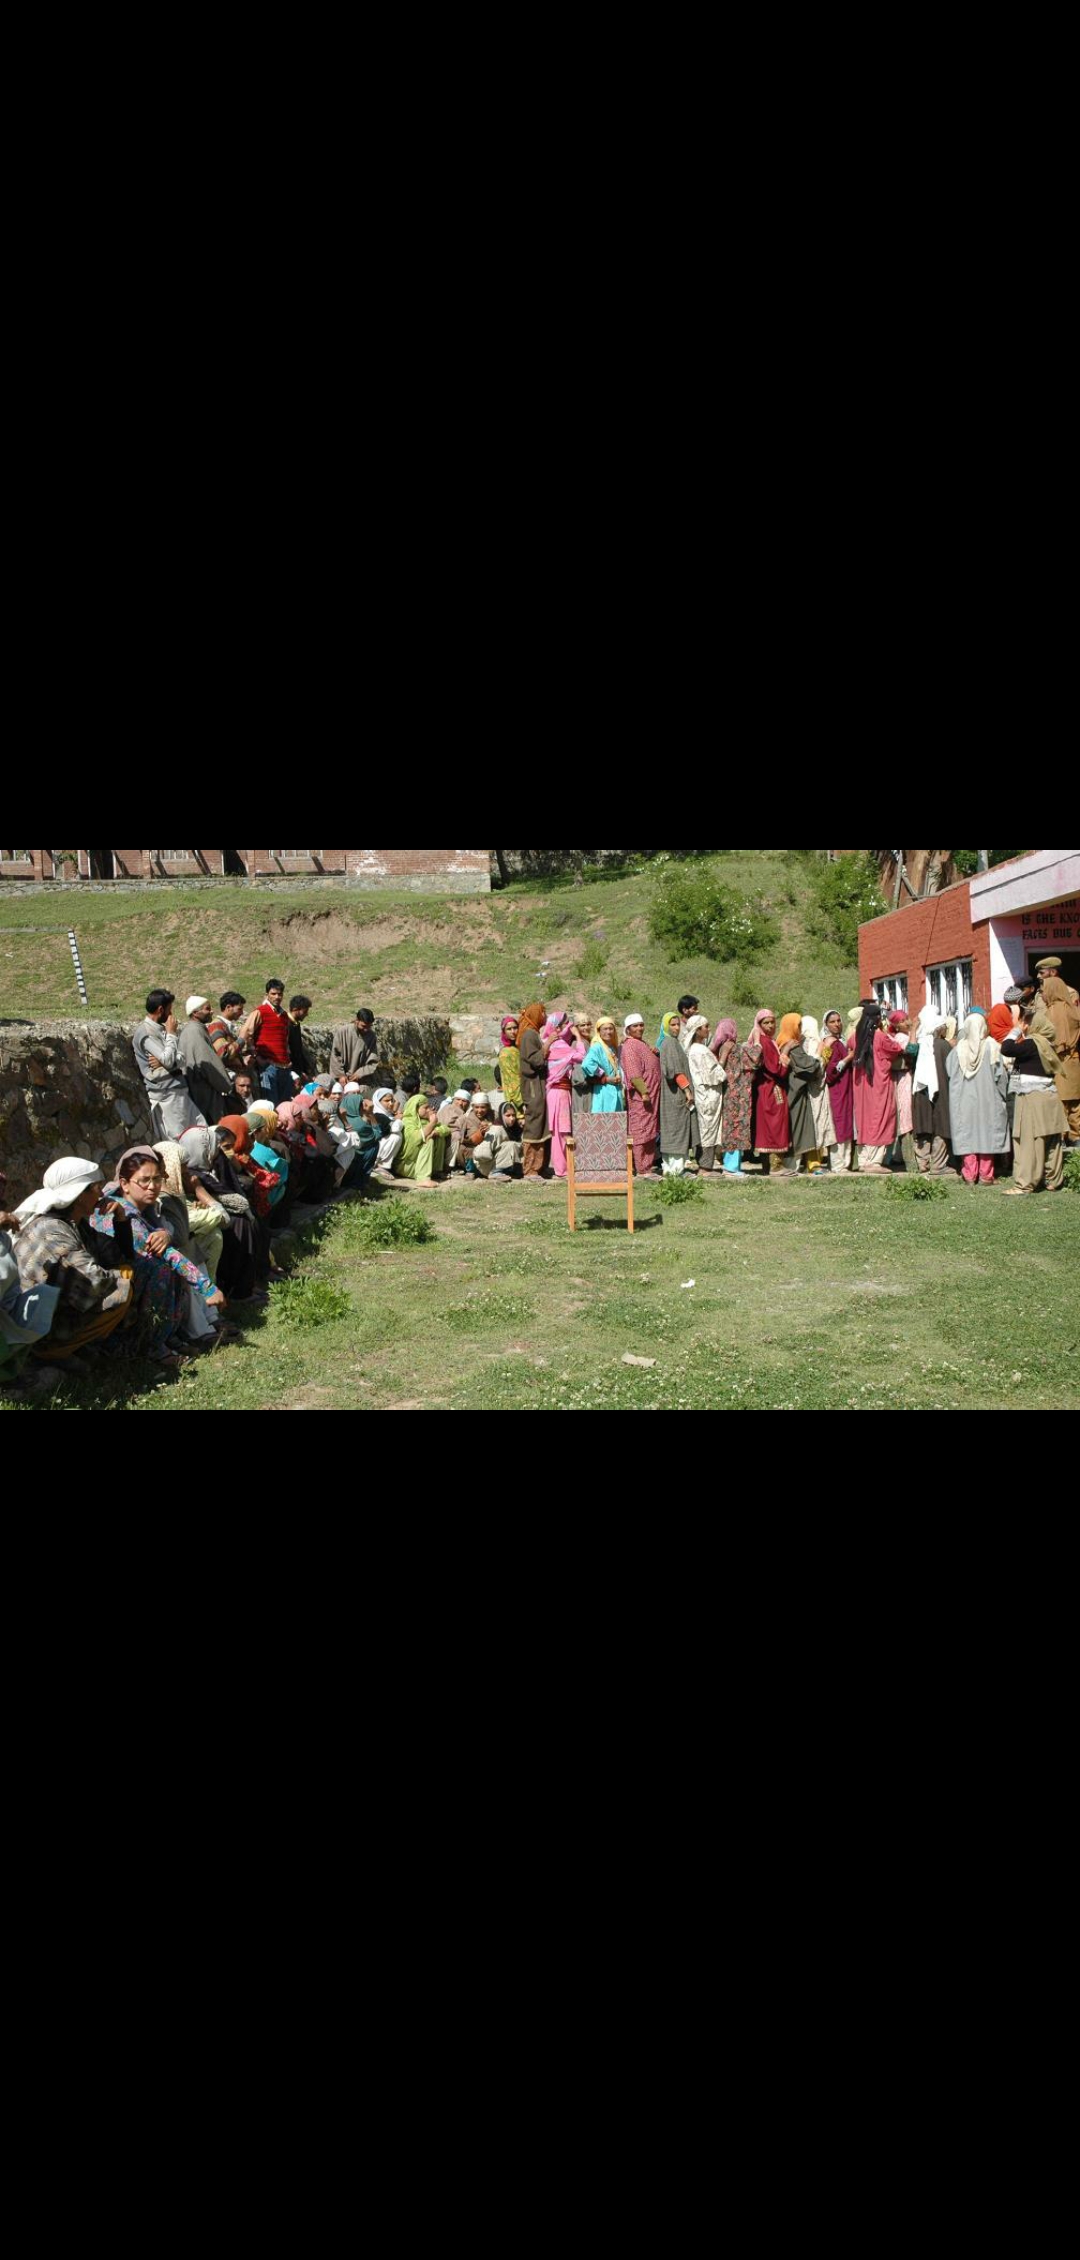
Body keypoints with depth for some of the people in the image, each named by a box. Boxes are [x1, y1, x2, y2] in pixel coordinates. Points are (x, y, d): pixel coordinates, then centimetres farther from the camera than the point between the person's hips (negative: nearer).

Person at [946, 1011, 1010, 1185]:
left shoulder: (958, 1050, -6)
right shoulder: (991, 1047, -9)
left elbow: (949, 1073, -1)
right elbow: (1000, 1075, -6)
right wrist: (1003, 1097, 5)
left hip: (963, 1101, 1)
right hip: (987, 1100, -1)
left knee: (966, 1136, 5)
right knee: (986, 1135, 6)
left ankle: (969, 1175, 5)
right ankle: (985, 1175, 8)